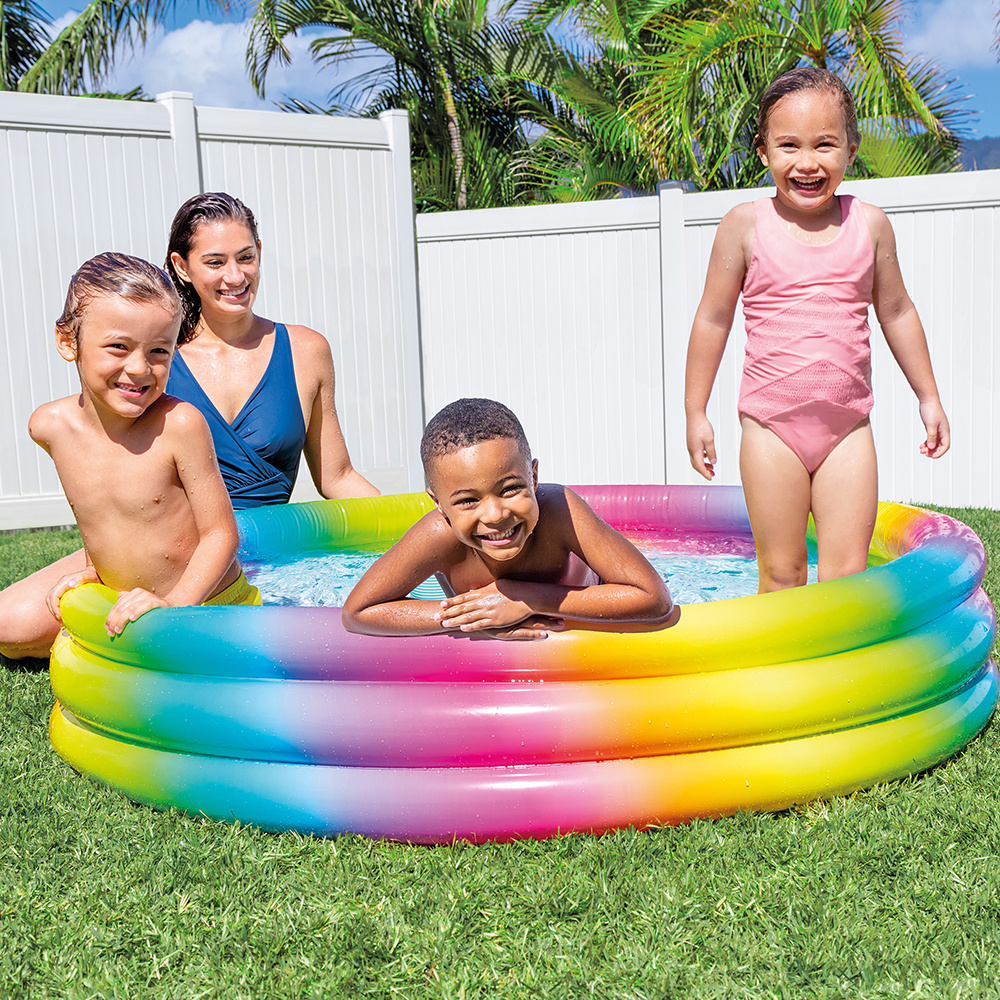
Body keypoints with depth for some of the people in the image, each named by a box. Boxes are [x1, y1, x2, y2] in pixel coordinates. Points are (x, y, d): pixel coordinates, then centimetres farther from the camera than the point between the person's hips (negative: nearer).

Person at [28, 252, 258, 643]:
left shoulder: (179, 424, -20)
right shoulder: (50, 425, -4)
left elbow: (221, 533, -16)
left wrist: (174, 606, -26)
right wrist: (92, 572, 7)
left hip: (213, 606, -5)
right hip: (125, 613, 5)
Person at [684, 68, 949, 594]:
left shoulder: (869, 224, 2)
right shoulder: (745, 225, -3)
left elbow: (896, 313, 14)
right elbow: (712, 319, 3)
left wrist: (929, 397, 19)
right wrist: (695, 412, 4)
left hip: (847, 429, 2)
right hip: (770, 427, -1)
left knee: (847, 576, 1)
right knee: (780, 573, 5)